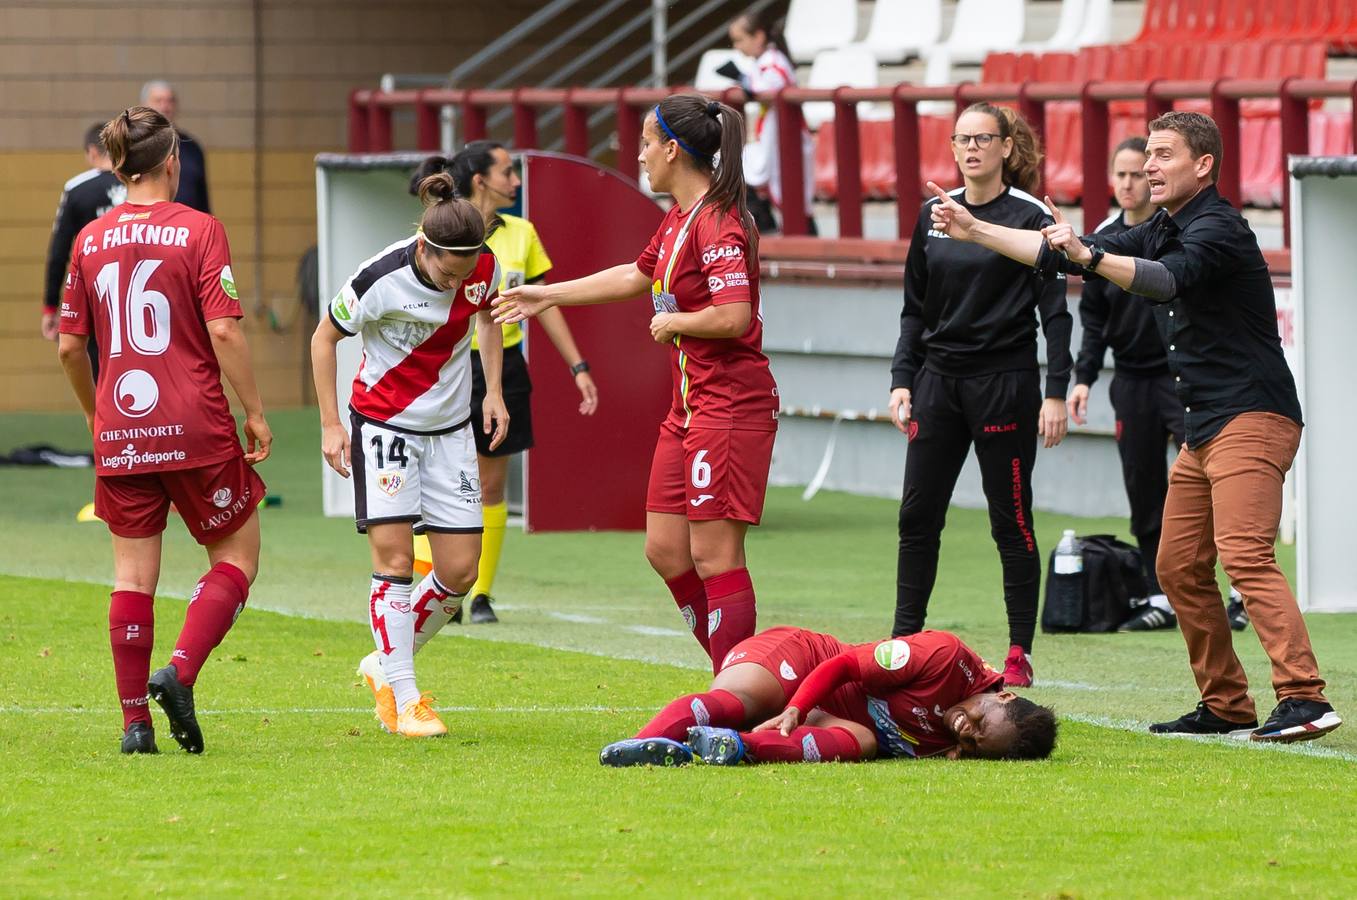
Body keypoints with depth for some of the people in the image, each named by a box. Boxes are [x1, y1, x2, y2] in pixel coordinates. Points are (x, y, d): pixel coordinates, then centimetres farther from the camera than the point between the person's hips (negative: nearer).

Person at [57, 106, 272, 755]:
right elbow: (223, 332, -13)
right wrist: (255, 412, -5)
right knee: (237, 553, 11)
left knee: (133, 573, 10)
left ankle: (135, 719, 6)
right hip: (197, 429, -4)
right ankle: (180, 673, -8)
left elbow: (70, 347, 9)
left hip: (121, 432, 4)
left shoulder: (90, 240, 6)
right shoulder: (198, 231, -7)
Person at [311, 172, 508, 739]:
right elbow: (324, 338, -7)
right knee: (395, 559, -12)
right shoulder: (381, 280, -24)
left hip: (451, 429, 4)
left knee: (460, 572, -1)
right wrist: (330, 424, -9)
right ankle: (402, 697, -4)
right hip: (384, 423, -4)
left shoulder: (484, 267, -12)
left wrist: (493, 390, 7)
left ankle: (386, 665, 20)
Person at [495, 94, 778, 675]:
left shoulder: (717, 224, -17)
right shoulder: (678, 220, 14)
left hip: (730, 405, -10)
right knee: (665, 549, 11)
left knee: (714, 555, -8)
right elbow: (638, 275, 31)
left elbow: (734, 316, -27)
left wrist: (673, 322, -10)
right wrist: (548, 296, 38)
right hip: (690, 406, 10)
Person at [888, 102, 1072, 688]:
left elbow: (1055, 311, -6)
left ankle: (1020, 655, 5)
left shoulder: (1029, 218, -5)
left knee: (1011, 520, -1)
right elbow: (915, 309, 14)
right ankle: (904, 642, 9)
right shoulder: (934, 215, 9)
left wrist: (1056, 393, -12)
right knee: (917, 516, 3)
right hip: (939, 381, 5)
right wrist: (901, 381, 5)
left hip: (1005, 384, -5)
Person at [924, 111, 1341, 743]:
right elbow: (1060, 254, 21)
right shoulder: (1160, 232, 17)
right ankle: (1225, 705, 15)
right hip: (1203, 430, 10)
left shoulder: (1217, 228, -12)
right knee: (1178, 568, 9)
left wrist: (1088, 256, -44)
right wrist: (975, 231, 17)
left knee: (1244, 556, -23)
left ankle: (1303, 698, -29)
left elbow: (1169, 278, -32)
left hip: (1252, 419, -10)